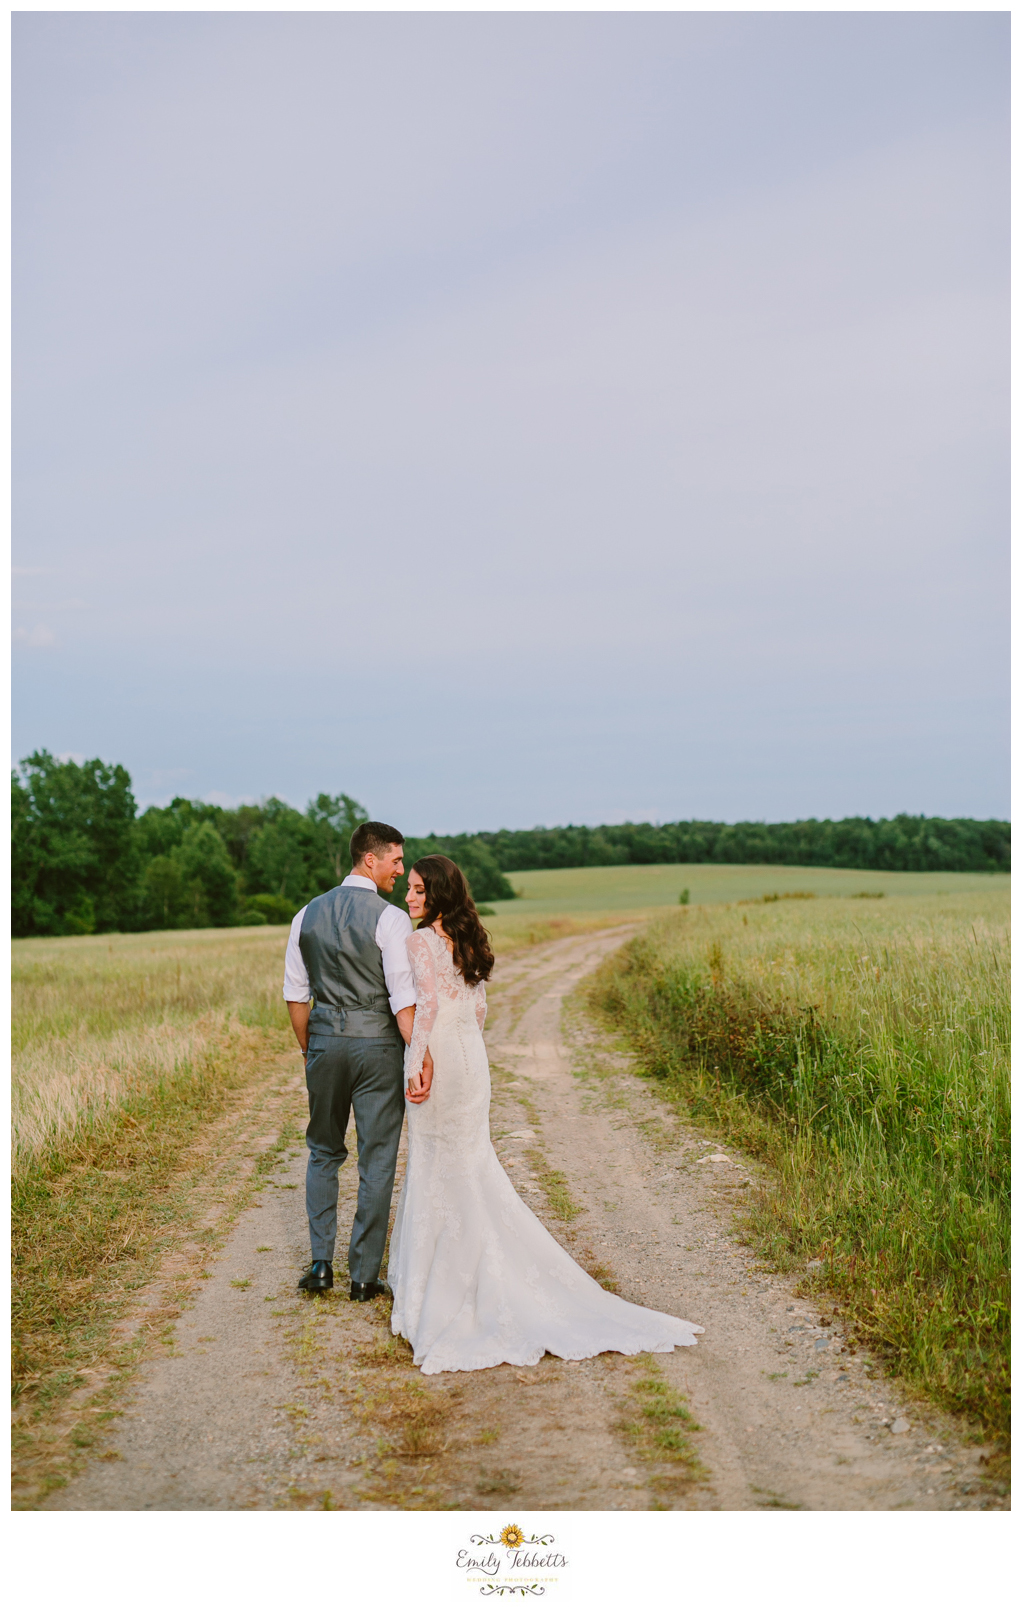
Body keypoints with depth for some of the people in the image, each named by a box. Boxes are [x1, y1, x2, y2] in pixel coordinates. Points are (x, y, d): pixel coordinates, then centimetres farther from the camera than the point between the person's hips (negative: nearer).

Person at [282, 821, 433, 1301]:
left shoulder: (307, 915, 5)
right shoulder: (391, 919, -11)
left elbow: (295, 995, 8)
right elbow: (402, 999, -17)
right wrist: (423, 1059, -17)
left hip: (324, 1043, 4)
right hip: (377, 1045, -4)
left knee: (323, 1153, 19)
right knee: (377, 1162, 5)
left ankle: (321, 1264, 15)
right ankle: (364, 1275, 10)